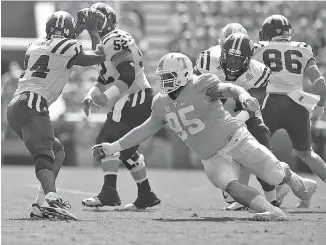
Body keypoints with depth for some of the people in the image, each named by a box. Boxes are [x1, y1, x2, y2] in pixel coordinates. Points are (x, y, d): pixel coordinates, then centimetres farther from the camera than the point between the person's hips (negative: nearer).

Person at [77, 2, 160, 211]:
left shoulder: (116, 40, -13)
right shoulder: (102, 44, 20)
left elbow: (128, 74, -24)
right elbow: (105, 79, 26)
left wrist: (107, 96, -27)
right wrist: (90, 96, 11)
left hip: (134, 99, -10)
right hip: (140, 101, 10)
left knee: (106, 140, -13)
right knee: (126, 148, 16)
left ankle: (109, 193, -20)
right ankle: (146, 195, 21)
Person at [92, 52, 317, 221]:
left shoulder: (201, 86, -16)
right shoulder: (162, 104, 5)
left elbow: (228, 89, -31)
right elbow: (146, 130, 16)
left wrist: (244, 96, -55)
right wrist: (112, 148, 13)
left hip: (235, 140, -5)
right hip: (213, 158, 5)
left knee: (274, 175, -8)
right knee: (230, 185, -24)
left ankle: (295, 181, 27)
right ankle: (273, 212, -30)